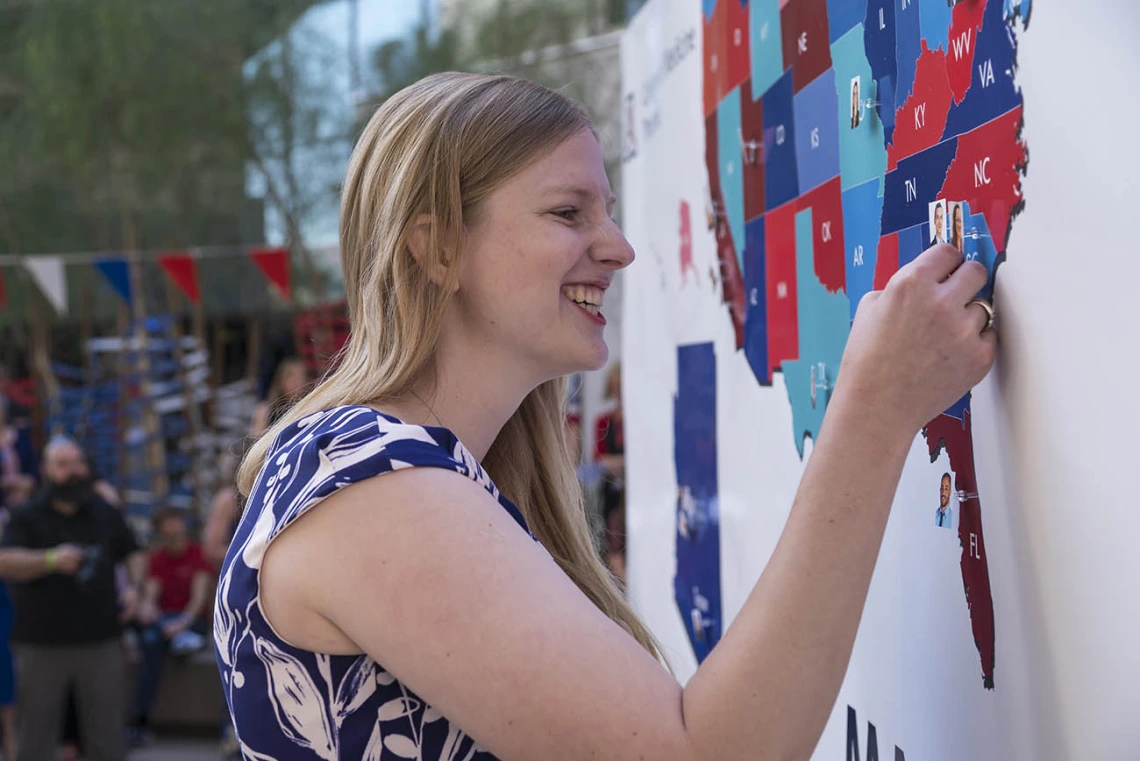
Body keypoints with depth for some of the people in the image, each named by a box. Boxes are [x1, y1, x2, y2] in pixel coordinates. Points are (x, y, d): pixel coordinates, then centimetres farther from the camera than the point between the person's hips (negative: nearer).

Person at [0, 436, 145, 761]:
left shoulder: (105, 513, 10)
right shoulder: (27, 517, -2)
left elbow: (134, 554, 22)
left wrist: (134, 585, 3)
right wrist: (52, 560, -33)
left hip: (101, 640, 3)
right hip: (41, 646, -2)